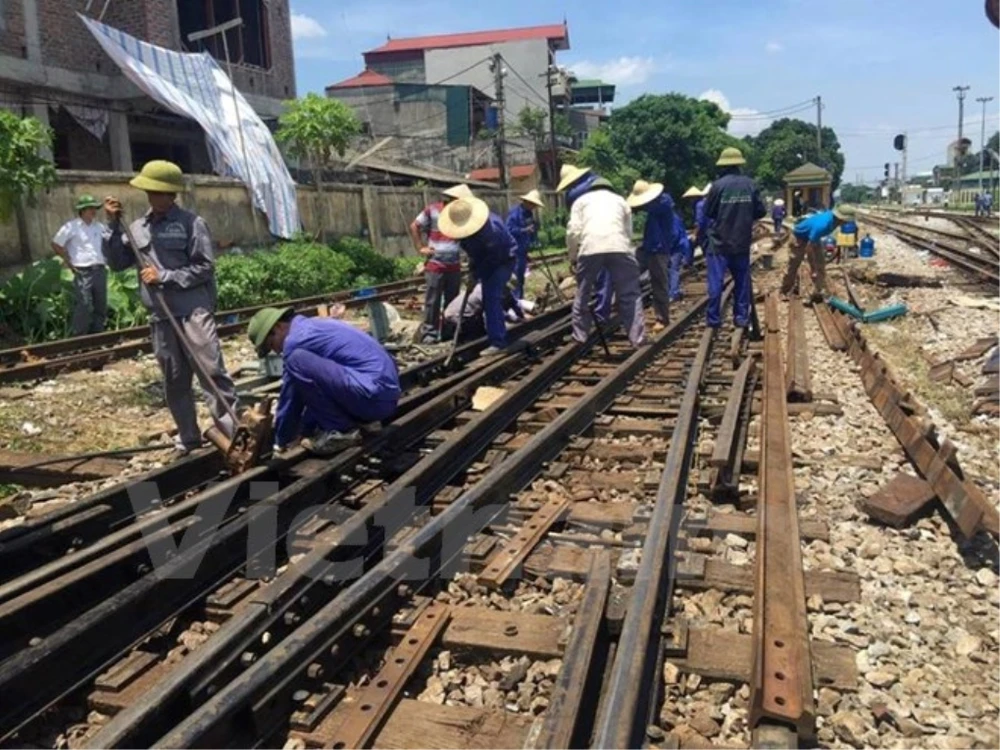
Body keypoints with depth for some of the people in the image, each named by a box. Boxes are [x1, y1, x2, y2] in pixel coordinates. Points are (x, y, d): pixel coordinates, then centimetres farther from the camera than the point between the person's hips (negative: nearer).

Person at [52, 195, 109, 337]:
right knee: (83, 308, -9)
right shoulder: (72, 227, -5)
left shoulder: (99, 226, 12)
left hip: (100, 271, 6)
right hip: (83, 273, -6)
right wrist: (69, 262, -4)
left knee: (101, 307, 10)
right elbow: (56, 245, -4)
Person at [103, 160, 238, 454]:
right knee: (174, 381, 11)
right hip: (160, 316, 5)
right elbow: (117, 263, 10)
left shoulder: (191, 223, -3)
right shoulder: (138, 227, 12)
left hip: (194, 311, -5)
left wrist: (164, 277, -11)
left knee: (212, 372, -10)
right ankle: (188, 439, 22)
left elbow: (205, 267, -8)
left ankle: (235, 435, -7)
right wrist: (114, 226, 2)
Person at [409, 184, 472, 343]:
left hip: (454, 266, 5)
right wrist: (420, 248, -3)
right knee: (432, 301, -1)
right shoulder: (432, 211, -4)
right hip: (435, 266, -5)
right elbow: (414, 227, 2)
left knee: (452, 301, 11)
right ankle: (429, 333, 6)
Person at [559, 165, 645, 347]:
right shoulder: (618, 199, 30)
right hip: (619, 247, 2)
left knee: (582, 296, 15)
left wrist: (572, 257, 18)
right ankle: (638, 339, -2)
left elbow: (574, 230, 7)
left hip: (590, 248, -1)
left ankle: (580, 338, 17)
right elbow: (628, 231, 23)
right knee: (630, 296, 4)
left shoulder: (581, 200, 19)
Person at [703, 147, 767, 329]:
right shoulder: (750, 184, -2)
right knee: (742, 281, 12)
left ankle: (714, 319, 4)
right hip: (742, 243, 4)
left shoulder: (718, 185, -12)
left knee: (716, 282, 2)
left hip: (719, 242, -3)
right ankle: (742, 317, 15)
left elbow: (708, 212, -2)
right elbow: (761, 211, 3)